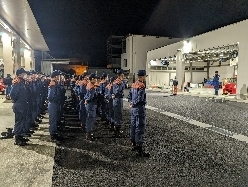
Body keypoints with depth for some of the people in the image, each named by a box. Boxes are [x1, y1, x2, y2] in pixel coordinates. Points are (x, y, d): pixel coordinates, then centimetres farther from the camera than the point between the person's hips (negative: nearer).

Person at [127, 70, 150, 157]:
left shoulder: (133, 85, 10)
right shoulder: (141, 86, -17)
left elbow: (129, 96, 14)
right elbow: (140, 98, -23)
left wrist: (131, 103, 3)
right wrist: (133, 104, -9)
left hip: (133, 108, 9)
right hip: (139, 108, -9)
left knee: (133, 126, 16)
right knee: (140, 128, -6)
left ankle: (134, 145, 29)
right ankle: (140, 149, -3)